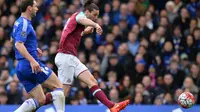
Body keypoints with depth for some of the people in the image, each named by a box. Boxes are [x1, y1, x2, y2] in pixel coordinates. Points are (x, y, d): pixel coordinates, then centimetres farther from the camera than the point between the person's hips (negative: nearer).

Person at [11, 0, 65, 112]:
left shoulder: (19, 22, 18)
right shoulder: (24, 23, -11)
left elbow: (13, 39, 37)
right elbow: (18, 45, -23)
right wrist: (32, 60, -32)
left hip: (21, 67, 9)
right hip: (32, 65, -9)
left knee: (40, 100, 7)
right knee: (58, 86, -2)